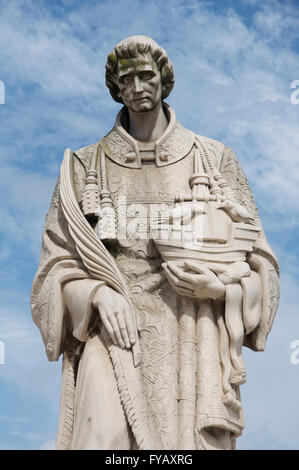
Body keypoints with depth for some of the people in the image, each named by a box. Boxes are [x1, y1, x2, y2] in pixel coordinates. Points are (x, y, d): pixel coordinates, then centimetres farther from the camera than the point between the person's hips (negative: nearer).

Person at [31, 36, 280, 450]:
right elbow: (59, 262, 10)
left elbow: (257, 261, 11)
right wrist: (99, 292, -10)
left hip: (195, 340, 1)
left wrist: (220, 287, -9)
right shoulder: (86, 166, 12)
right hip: (117, 331, 0)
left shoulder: (216, 159, 11)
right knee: (105, 436, -23)